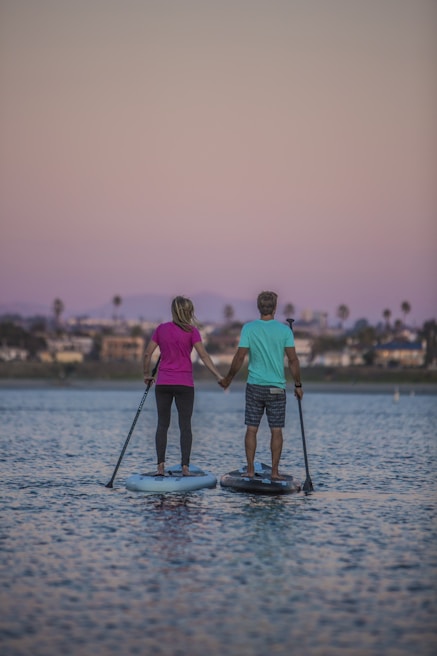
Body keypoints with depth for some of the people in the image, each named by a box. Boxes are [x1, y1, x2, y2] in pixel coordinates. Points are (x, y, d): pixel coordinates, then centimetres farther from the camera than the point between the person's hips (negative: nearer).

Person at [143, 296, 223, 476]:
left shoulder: (161, 329, 2)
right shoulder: (191, 331, -7)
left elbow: (148, 354, 4)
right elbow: (204, 356, -11)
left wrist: (147, 375, 18)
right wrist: (219, 376, -8)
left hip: (163, 383, 2)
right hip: (184, 384, -2)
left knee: (162, 424, 8)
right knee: (185, 426, 4)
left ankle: (160, 466, 2)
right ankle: (185, 466, -1)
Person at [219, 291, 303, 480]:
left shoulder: (249, 328, -4)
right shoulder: (285, 330, -3)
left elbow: (239, 357, -6)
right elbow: (293, 360, -4)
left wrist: (228, 378, 8)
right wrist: (298, 384, 6)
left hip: (255, 386, 0)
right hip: (277, 387, 0)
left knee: (251, 429, 6)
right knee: (276, 430, 4)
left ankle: (250, 470, 5)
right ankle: (275, 471, 3)